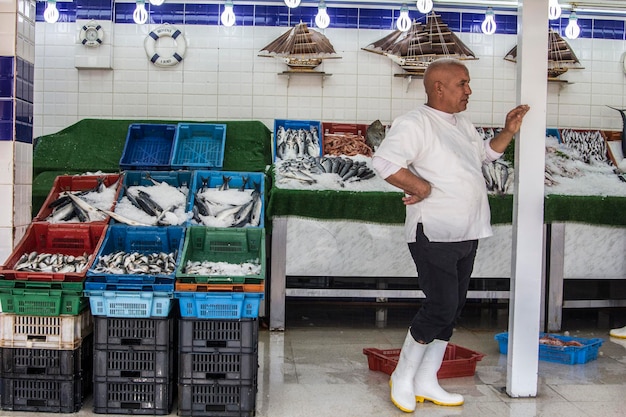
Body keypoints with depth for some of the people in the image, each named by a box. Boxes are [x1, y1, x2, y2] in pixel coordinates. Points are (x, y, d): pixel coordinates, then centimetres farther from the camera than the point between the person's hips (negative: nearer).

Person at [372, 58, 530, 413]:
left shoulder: (463, 124, 17)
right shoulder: (416, 123, -12)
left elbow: (485, 154, 34)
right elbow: (385, 161, -27)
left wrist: (508, 132, 19)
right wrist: (421, 187, -21)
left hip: (466, 235, 9)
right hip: (433, 234, -9)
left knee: (453, 309, 11)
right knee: (441, 307, -10)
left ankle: (426, 382, 23)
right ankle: (402, 377, 11)